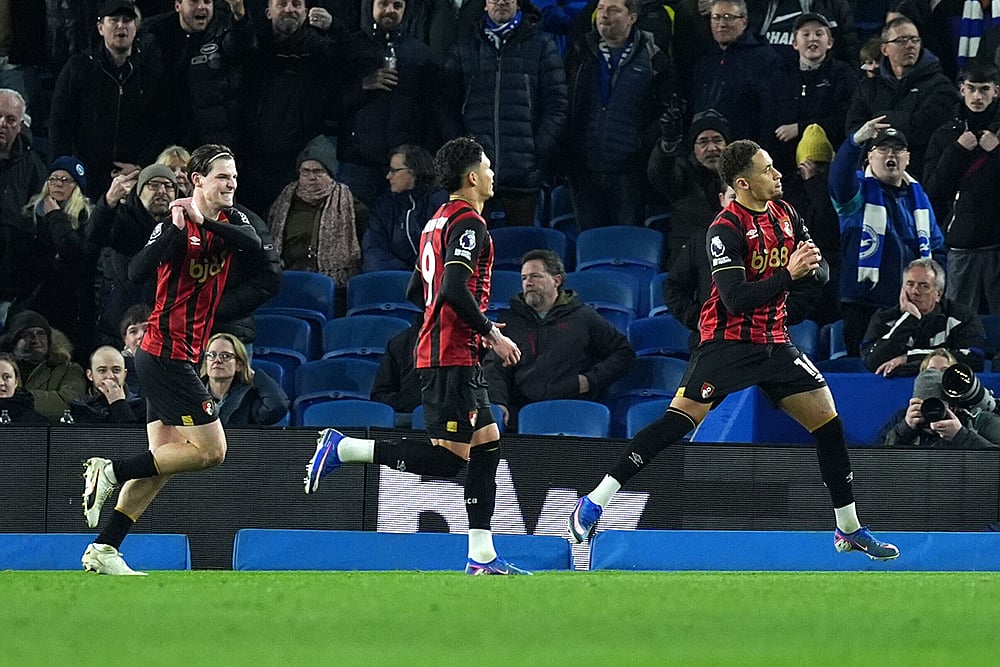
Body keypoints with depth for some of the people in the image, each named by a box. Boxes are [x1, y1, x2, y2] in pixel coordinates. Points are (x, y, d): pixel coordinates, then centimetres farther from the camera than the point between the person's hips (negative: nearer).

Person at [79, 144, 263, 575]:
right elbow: (137, 271, -26)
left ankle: (103, 550, 8)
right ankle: (111, 472, -5)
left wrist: (205, 222, -25)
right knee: (209, 450, -11)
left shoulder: (228, 223, 9)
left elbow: (254, 243, -13)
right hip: (167, 356, -9)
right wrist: (176, 231, -37)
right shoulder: (177, 225, -13)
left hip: (177, 358, 9)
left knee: (164, 459, 8)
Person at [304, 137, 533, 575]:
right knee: (449, 458, -11)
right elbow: (455, 288, -24)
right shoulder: (468, 222, -12)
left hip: (438, 350, 10)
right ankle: (343, 449, -10)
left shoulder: (439, 221, 18)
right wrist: (492, 333, -14)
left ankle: (482, 557, 7)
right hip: (452, 358, -10)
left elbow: (416, 291, 24)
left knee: (488, 442, 9)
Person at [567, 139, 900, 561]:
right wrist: (788, 273, -25)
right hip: (728, 343, -7)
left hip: (774, 344, 7)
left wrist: (811, 265, -12)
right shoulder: (726, 230, -16)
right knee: (679, 420, -17)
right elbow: (736, 300, -23)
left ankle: (849, 530, 16)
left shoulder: (783, 213, 6)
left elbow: (819, 272, 12)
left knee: (828, 421, 4)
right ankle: (594, 502, -13)